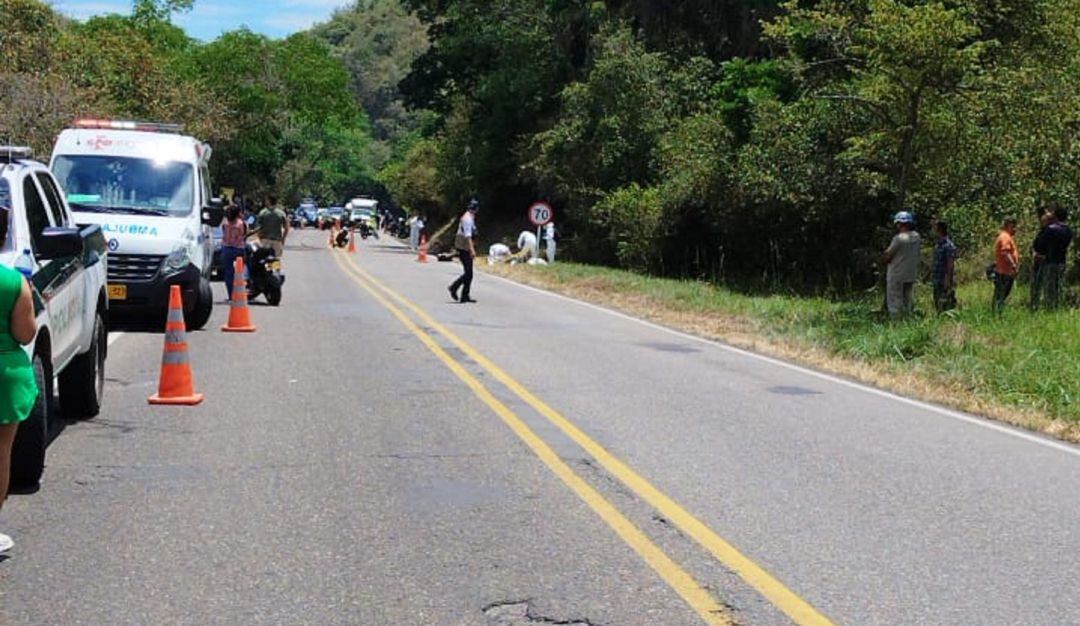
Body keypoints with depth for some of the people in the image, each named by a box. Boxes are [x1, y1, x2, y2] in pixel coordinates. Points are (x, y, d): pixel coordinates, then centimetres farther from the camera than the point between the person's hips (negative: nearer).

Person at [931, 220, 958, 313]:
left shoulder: (948, 245, -16)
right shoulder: (938, 244, 12)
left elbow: (950, 264, -18)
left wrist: (947, 280, -20)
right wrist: (932, 274, 20)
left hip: (946, 281, -9)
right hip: (937, 280, 9)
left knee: (947, 305, -5)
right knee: (937, 303, 13)